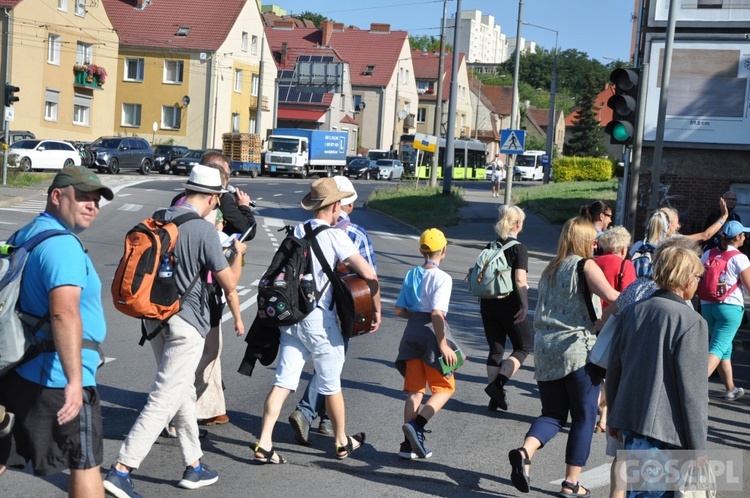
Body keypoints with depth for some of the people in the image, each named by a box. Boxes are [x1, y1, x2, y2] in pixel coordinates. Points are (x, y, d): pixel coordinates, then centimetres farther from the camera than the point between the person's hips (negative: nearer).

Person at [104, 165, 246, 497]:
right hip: (186, 323, -8)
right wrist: (238, 254, 6)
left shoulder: (158, 220, 5)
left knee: (183, 393, 19)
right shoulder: (204, 231, -16)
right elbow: (230, 284, -12)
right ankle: (121, 470, -5)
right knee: (165, 399, -3)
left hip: (155, 317, 8)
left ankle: (193, 466, 28)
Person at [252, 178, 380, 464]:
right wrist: (376, 310, -4)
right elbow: (368, 274, -17)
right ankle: (342, 443, 28)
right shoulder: (335, 236, -11)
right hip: (320, 319, -5)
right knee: (331, 385, 11)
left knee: (283, 382, 5)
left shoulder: (296, 231, 7)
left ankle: (264, 445, -2)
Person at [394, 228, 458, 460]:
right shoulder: (442, 278, -11)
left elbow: (398, 310, 8)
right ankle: (416, 425, -14)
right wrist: (443, 345, -18)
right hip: (432, 335, -6)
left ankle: (409, 444, 9)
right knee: (445, 388, 7)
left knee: (414, 390, 11)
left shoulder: (411, 275, 9)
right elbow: (437, 314, -21)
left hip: (412, 334, 6)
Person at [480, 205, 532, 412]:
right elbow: (520, 280, -20)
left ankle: (495, 397, 12)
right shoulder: (519, 248, -11)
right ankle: (498, 382, -10)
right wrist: (524, 306, -13)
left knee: (495, 350, 14)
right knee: (523, 347, 10)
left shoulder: (490, 247, 7)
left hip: (488, 305, 6)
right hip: (510, 306, -6)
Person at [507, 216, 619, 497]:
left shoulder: (550, 270, 17)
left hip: (545, 349, 6)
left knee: (553, 413, 13)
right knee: (583, 418, 7)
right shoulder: (586, 266, -4)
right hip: (579, 350, -6)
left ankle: (524, 451, -14)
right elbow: (610, 296, -20)